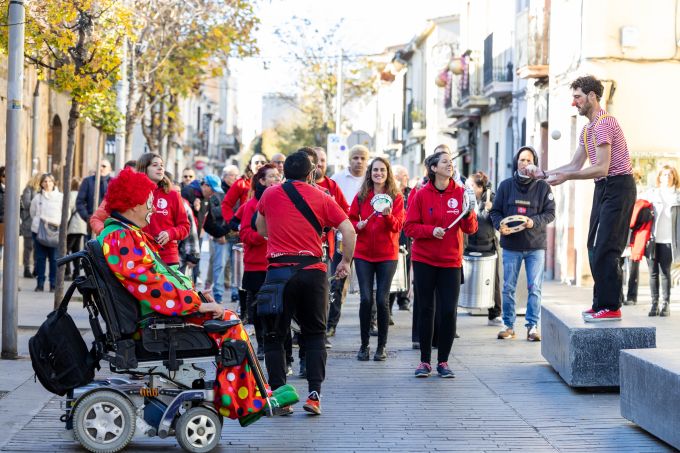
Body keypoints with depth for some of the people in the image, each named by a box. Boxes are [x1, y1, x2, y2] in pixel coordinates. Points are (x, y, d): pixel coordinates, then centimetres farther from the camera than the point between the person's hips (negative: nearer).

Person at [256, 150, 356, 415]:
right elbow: (348, 230, -2)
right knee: (315, 334, 12)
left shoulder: (270, 195, 7)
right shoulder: (321, 197, 3)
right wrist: (346, 262, 9)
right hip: (312, 271, 0)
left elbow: (261, 229, 23)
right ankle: (314, 394, 1)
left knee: (274, 336, 10)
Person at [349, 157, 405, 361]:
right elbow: (351, 219, 10)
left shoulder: (396, 197, 1)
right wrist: (357, 225, -11)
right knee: (366, 299, -4)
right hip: (363, 254, 1)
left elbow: (398, 226, -7)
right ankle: (364, 345, 8)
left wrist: (388, 216, -26)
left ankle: (382, 346, 8)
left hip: (387, 255, -1)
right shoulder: (361, 196, 5)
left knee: (382, 300, -3)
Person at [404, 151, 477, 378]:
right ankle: (425, 361, 13)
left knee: (449, 312, -2)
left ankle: (443, 362, 9)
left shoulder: (461, 193, 2)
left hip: (451, 261, 1)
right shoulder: (421, 195, -2)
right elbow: (410, 227, -3)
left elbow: (470, 229, 1)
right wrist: (432, 230, -18)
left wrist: (468, 213, -19)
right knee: (426, 310, 4)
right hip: (424, 260, -1)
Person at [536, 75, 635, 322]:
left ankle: (611, 307, -9)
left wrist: (566, 177, -24)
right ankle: (601, 304, 15)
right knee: (595, 246, 10)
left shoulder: (603, 124, -16)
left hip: (618, 187, -11)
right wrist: (543, 173, 9)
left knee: (606, 248, -12)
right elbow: (575, 165, 18)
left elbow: (601, 168, -23)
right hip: (603, 189, 11)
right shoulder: (588, 129, 17)